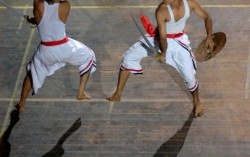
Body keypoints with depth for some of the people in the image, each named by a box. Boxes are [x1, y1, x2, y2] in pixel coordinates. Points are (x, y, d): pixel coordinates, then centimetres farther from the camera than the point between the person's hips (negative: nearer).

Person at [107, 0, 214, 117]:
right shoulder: (161, 11, -31)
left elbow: (207, 17, -8)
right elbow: (162, 36, -25)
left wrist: (209, 37, -15)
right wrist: (163, 52, -29)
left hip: (178, 42, 1)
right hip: (157, 38, -1)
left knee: (189, 76, -4)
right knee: (128, 57, -9)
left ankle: (197, 102, 29)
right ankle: (117, 95, 4)